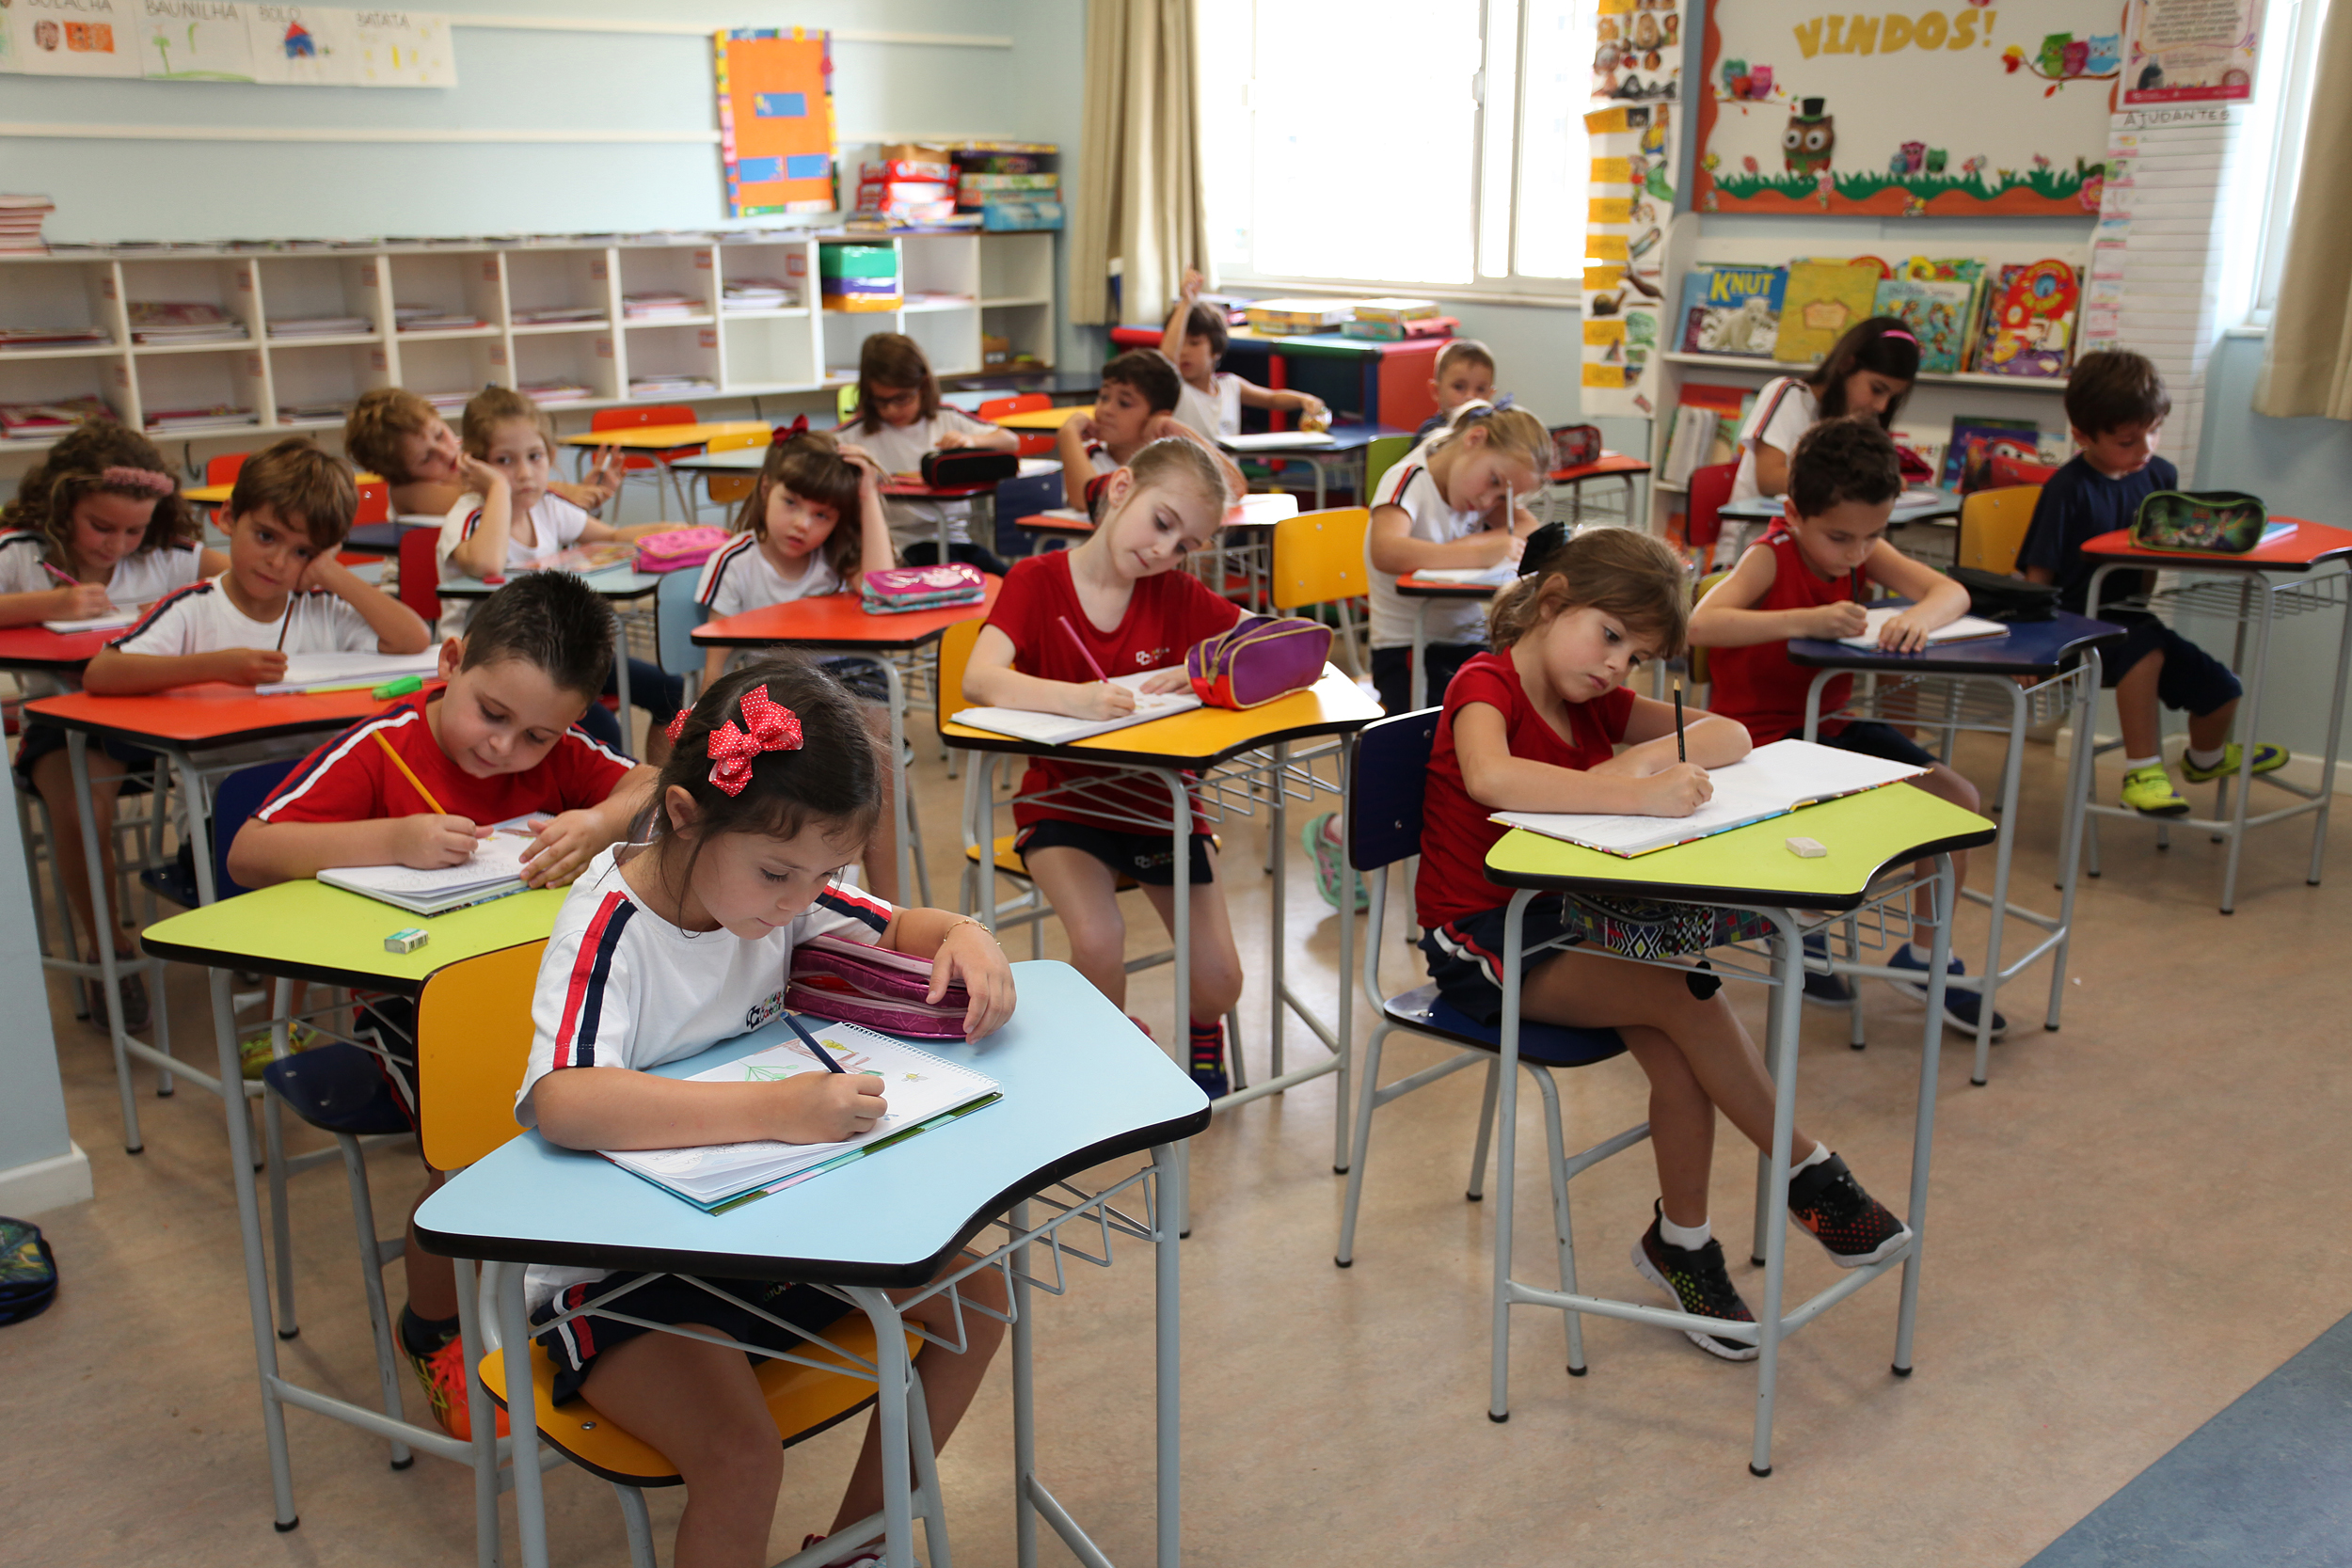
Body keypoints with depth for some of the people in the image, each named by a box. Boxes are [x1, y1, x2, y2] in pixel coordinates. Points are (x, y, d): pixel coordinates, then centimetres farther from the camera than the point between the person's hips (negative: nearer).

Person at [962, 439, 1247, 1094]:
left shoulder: (1178, 594, 2)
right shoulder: (1037, 580, -7)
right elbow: (981, 679, -23)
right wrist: (1072, 698, -41)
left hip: (1163, 802, 3)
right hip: (1065, 803, -2)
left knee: (1220, 982, -9)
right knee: (1099, 940, -29)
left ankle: (1202, 1028, 29)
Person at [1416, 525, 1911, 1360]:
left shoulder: (1595, 704, 11)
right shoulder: (1486, 684, -12)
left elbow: (1731, 736, 5)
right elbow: (1491, 777, -36)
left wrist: (1642, 758, -13)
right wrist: (1637, 795, -40)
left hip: (1564, 918, 7)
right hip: (1480, 940, -7)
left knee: (1681, 1055, -18)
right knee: (1686, 996, -23)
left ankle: (1680, 1241, 2)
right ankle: (1810, 1172, -6)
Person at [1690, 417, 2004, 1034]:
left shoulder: (1864, 552, 1)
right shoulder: (1770, 558, -19)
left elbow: (1953, 592, -6)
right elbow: (1699, 623, -36)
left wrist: (1920, 617, -31)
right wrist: (1805, 621, -44)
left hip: (1833, 724, 7)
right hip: (1762, 732, -7)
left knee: (1958, 797, -3)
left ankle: (1925, 952, 14)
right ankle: (1802, 937, 4)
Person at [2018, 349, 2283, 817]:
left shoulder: (2160, 475, 6)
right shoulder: (2068, 489, -14)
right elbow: (2038, 575, -16)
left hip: (2132, 616, 7)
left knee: (2220, 689, 4)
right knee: (2145, 646, -36)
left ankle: (2205, 758, 41)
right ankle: (2142, 769, -25)